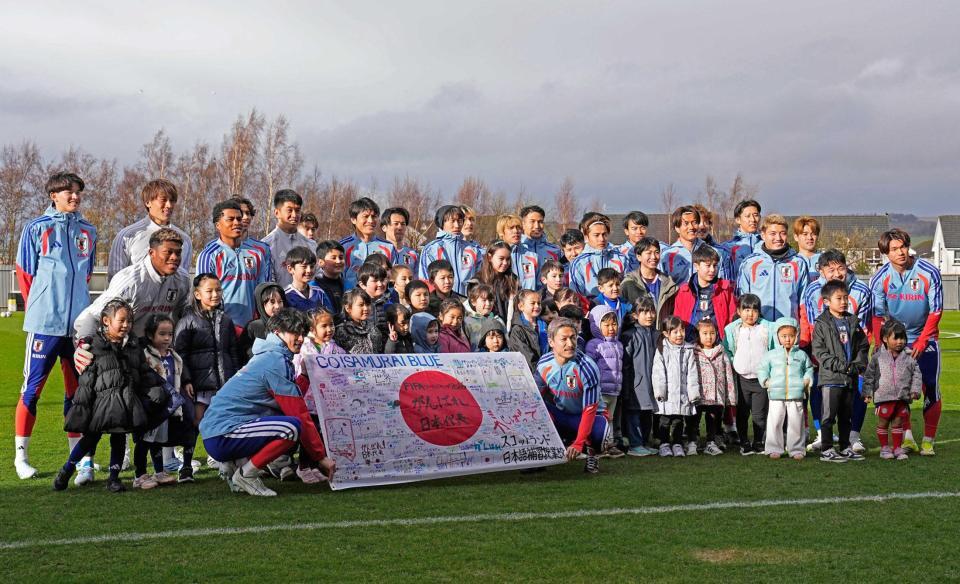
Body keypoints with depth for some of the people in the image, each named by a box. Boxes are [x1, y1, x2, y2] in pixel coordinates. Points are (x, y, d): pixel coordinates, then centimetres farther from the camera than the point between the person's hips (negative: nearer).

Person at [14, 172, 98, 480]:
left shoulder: (88, 231, 12)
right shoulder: (36, 228, 0)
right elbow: (25, 274, 4)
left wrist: (79, 307, 15)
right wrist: (38, 309, 5)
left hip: (79, 322, 4)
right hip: (45, 324, -4)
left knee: (77, 388, 9)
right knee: (32, 388, -2)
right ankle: (20, 456, 6)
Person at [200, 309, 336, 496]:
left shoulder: (268, 356, 19)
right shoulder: (277, 361, -12)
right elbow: (300, 415, -12)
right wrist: (321, 456, -7)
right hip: (222, 436, -10)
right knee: (292, 428, -26)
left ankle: (233, 464, 11)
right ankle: (246, 475, -9)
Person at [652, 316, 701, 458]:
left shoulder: (688, 350, 6)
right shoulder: (662, 350, -2)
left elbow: (692, 373, 6)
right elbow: (658, 372, -6)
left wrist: (693, 392, 1)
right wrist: (659, 390, -12)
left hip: (682, 393, 2)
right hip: (667, 394, -2)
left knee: (679, 420, 8)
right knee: (665, 420, 3)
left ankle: (677, 444, 17)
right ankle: (664, 444, 12)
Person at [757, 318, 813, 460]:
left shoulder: (801, 355, 8)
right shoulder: (771, 354, 5)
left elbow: (809, 369, 19)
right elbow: (762, 369, 12)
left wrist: (807, 380, 3)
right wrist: (765, 381, -2)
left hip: (796, 395, 0)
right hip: (776, 395, 0)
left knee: (796, 424, 4)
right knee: (774, 423, 0)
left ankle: (796, 449, 12)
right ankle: (774, 449, 9)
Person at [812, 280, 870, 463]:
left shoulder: (853, 322, 11)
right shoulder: (822, 324, -4)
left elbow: (863, 345, 12)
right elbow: (819, 351, -11)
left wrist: (858, 365, -5)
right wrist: (840, 365, -17)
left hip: (850, 378, 5)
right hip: (831, 377, -5)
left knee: (846, 416, 14)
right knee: (828, 415, -3)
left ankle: (845, 448, 22)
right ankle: (827, 450, 1)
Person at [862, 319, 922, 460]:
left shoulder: (909, 357, 2)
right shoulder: (878, 357, -2)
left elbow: (916, 374, 7)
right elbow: (869, 376, 3)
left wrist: (915, 390, -4)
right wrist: (867, 393, 1)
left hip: (903, 397, 1)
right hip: (883, 397, -1)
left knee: (898, 423, 9)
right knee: (883, 423, 6)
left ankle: (898, 448, 18)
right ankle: (884, 448, 18)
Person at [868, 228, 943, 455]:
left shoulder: (929, 272, -15)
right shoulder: (880, 278, -11)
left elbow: (935, 311, -11)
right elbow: (877, 316, -6)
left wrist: (921, 342, -16)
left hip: (926, 338, -1)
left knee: (931, 390, -4)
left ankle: (928, 442, 5)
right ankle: (907, 436, 7)